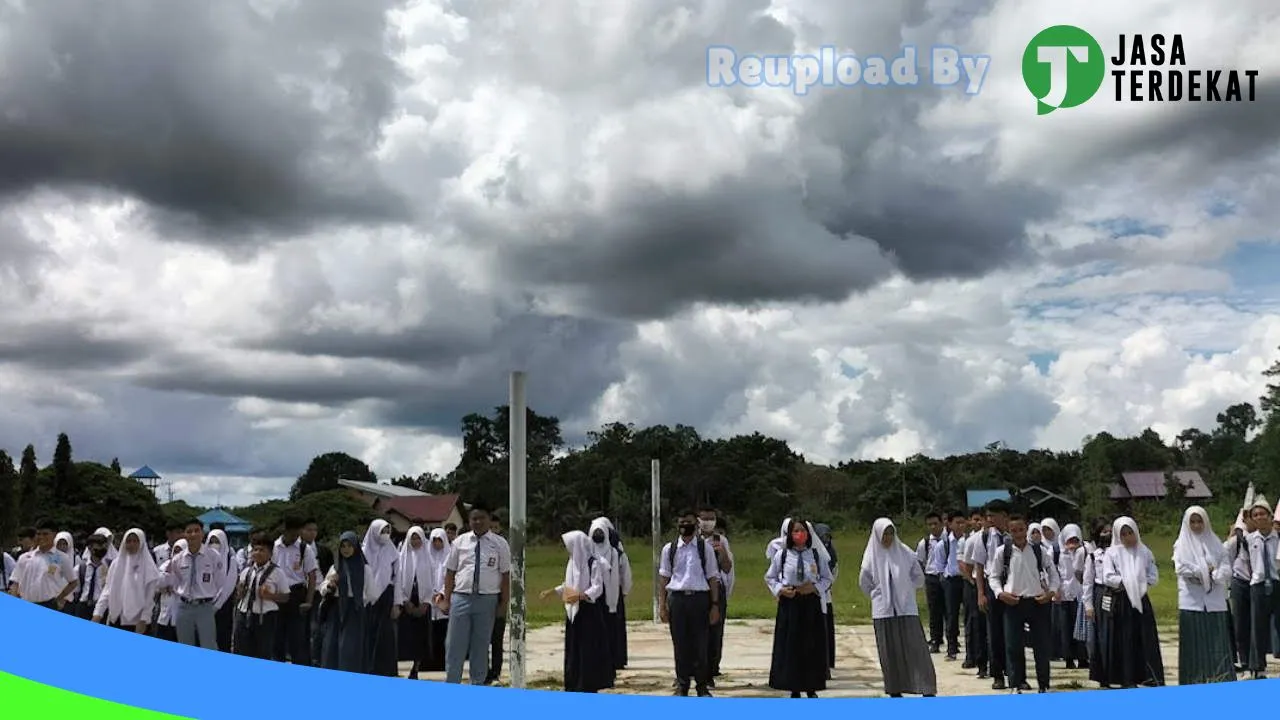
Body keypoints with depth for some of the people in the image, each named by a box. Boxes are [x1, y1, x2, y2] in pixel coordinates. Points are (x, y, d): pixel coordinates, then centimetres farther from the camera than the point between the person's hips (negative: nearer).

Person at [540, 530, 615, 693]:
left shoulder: (593, 563, -13)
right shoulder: (572, 562, 9)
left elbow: (597, 588, -19)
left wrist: (580, 596, -33)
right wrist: (553, 591, 20)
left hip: (589, 612, -8)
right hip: (574, 612, 8)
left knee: (589, 648, -4)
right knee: (573, 648, 9)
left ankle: (589, 685, 2)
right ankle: (574, 685, 17)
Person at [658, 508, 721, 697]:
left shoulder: (705, 548, 3)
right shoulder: (669, 549, 6)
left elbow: (713, 578, 3)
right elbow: (664, 578, 7)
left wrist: (715, 605, -2)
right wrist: (662, 605, 1)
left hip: (700, 598, -1)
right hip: (677, 598, 1)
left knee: (701, 645, 4)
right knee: (680, 645, 7)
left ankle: (702, 686, 17)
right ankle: (682, 685, 19)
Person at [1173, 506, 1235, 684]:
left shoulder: (1215, 543, 12)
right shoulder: (1182, 544, 7)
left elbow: (1226, 568, 4)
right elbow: (1181, 568, -6)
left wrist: (1207, 574, -13)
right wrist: (1208, 570, -6)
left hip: (1215, 600, 2)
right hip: (1191, 601, -2)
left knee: (1217, 641, -1)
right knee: (1194, 641, -3)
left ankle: (1220, 680, 2)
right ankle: (1194, 682, 0)